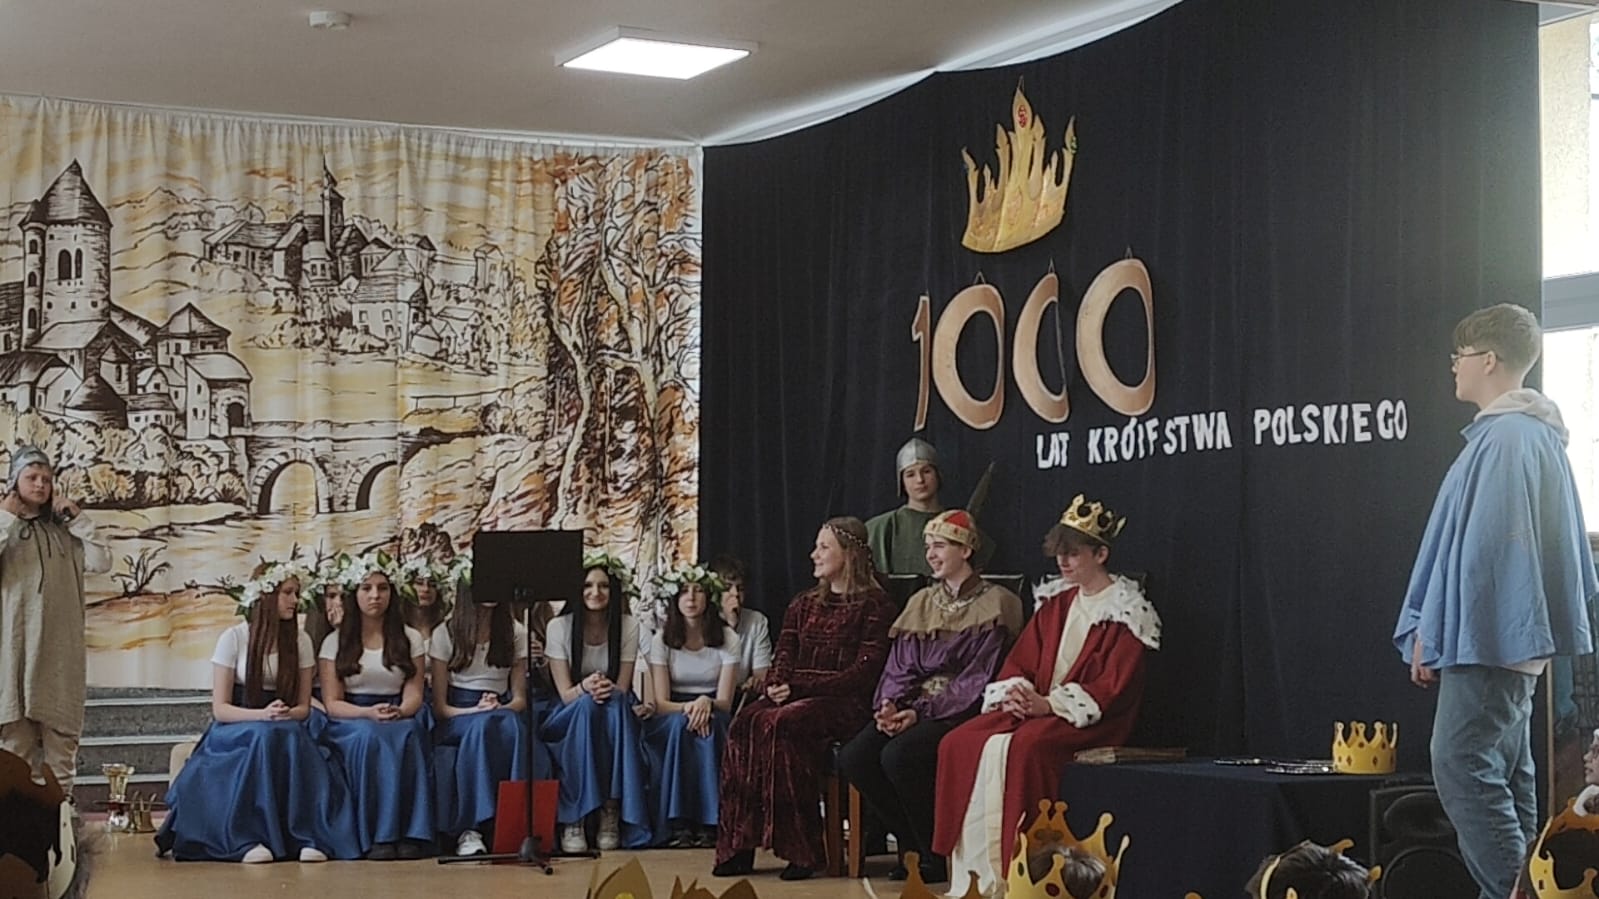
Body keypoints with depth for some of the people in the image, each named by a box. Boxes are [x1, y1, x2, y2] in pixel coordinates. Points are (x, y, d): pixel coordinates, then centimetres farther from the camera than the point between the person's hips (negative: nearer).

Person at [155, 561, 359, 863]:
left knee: (291, 737, -34)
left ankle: (307, 837, -40)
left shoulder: (300, 641, 7)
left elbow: (303, 707, 8)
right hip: (235, 734, -2)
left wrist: (287, 715, -17)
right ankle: (248, 839, -41)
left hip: (287, 734, 2)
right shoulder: (233, 638, -3)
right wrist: (263, 715, -23)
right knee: (264, 737, -37)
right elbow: (220, 709, -6)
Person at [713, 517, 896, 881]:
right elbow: (783, 656, 16)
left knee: (783, 724, -34)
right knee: (746, 722, -26)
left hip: (845, 703, -6)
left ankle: (800, 848, -30)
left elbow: (864, 670, -8)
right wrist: (776, 685, -8)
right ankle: (737, 846, -28)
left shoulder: (874, 604, 2)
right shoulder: (803, 604, 24)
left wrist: (799, 686, -15)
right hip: (795, 699, 6)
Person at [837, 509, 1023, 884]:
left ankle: (938, 857, -12)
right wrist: (889, 705, -9)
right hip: (914, 708, 7)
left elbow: (979, 679, -11)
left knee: (899, 756, -32)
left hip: (962, 712, -7)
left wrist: (922, 713, -17)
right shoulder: (921, 603, 17)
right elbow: (900, 667, 13)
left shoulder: (994, 604, -4)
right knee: (854, 757, -18)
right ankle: (912, 845, 0)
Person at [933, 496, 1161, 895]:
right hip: (1035, 707, 7)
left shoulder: (1127, 612, -3)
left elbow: (1113, 687, -12)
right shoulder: (1056, 601, 17)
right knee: (959, 742, -18)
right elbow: (1020, 659, 15)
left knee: (1023, 746, -36)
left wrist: (1050, 704, -21)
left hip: (1093, 721, -7)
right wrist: (1017, 692, -8)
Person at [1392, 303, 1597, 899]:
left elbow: (1477, 548, -21)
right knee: (1506, 776, 12)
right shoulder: (1538, 434, 15)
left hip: (1486, 636, -11)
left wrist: (1428, 633, -15)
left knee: (1462, 768, -11)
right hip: (1517, 639, 11)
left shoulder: (1503, 437, -16)